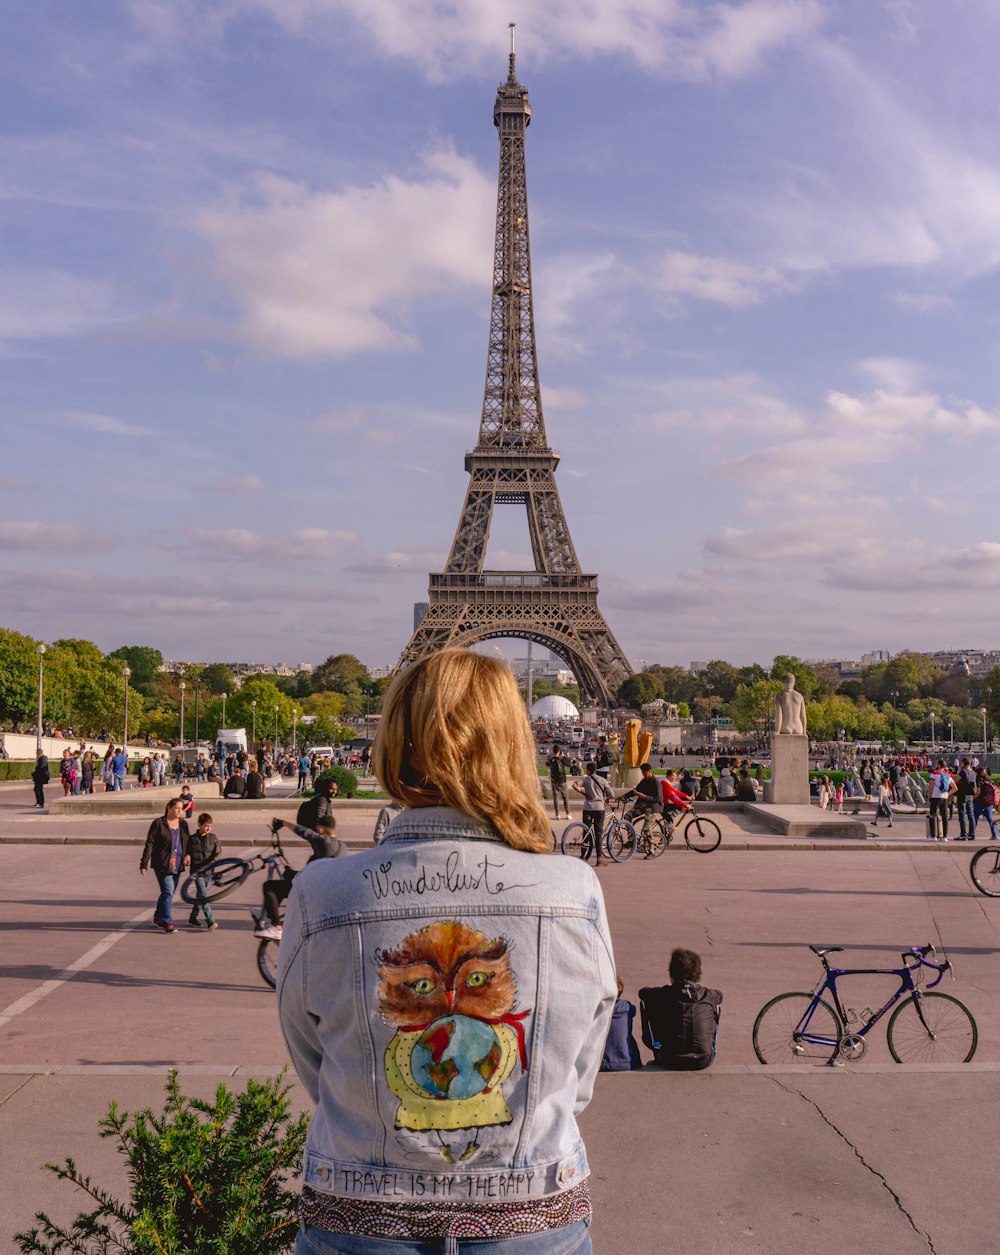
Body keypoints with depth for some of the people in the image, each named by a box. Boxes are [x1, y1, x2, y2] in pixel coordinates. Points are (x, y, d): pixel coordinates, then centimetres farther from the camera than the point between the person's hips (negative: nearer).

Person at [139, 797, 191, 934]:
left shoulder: (183, 824, 11)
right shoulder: (158, 823, -6)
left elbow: (188, 841, 22)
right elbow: (149, 844, -6)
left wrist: (188, 854, 2)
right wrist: (144, 864, -10)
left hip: (177, 865, 6)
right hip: (162, 865, -6)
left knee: (168, 892, 13)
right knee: (168, 892, -13)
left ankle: (158, 918, 31)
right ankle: (167, 923, -10)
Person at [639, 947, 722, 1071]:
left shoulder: (662, 995, -6)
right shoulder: (708, 996, 0)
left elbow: (642, 992, 18)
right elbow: (718, 995, 26)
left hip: (670, 1062, -2)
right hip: (703, 1062, 2)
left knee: (645, 1001, 13)